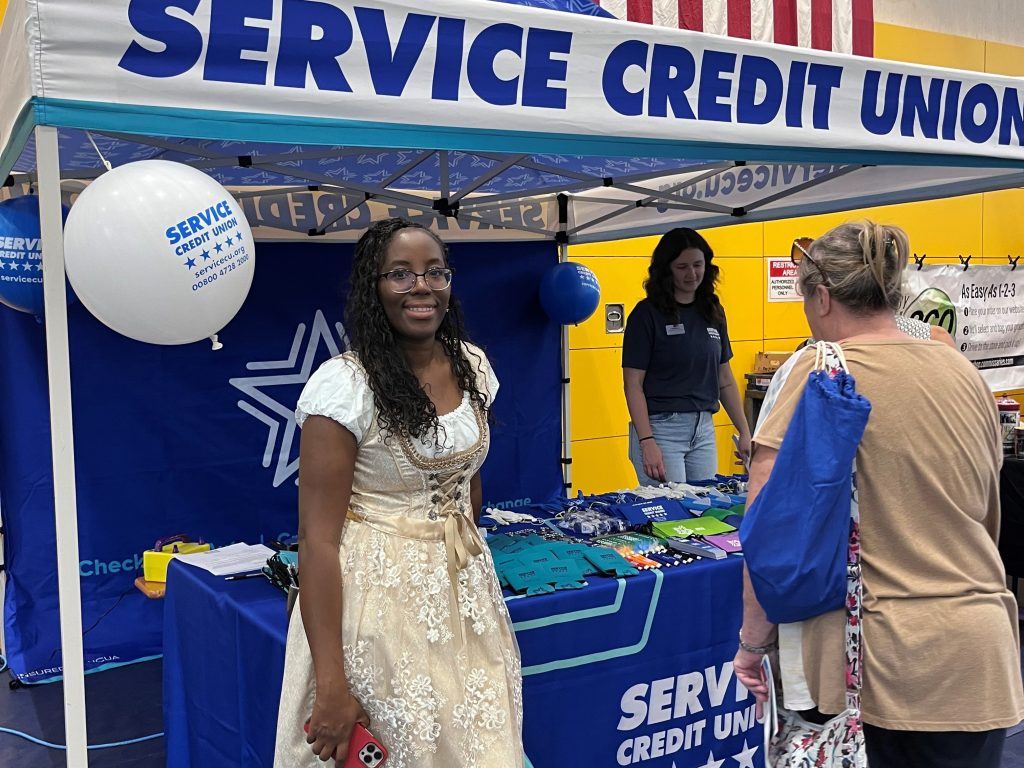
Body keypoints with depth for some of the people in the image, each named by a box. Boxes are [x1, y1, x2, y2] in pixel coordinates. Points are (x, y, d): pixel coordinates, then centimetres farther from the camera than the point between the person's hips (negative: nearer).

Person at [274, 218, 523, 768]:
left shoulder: (471, 366, 2)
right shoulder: (345, 384, -17)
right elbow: (318, 540, -18)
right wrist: (331, 684, -21)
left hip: (465, 593, 6)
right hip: (378, 598, -5)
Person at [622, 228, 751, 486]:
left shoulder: (713, 311, 10)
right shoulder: (647, 314, -7)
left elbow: (725, 379, 16)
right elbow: (633, 385, -10)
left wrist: (744, 431, 11)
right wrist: (647, 442, -19)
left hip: (704, 428, 6)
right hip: (660, 427, -6)